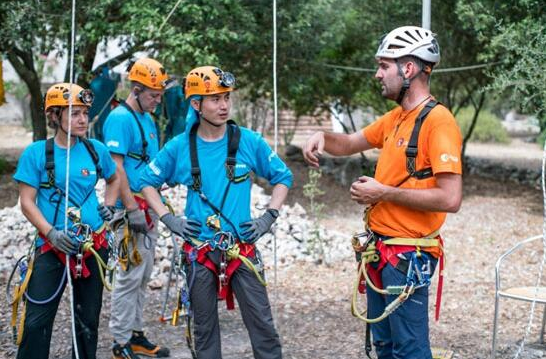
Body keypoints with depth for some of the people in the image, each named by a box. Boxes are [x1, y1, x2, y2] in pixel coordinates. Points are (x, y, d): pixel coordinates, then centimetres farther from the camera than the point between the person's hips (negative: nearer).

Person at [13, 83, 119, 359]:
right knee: (37, 321, -9)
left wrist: (107, 205, 8)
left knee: (88, 320, 13)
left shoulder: (96, 149, 3)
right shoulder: (36, 152, -6)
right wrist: (51, 233, -18)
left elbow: (114, 179, 24)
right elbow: (27, 202, -6)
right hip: (52, 246, -3)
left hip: (94, 244, 3)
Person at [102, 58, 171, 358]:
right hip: (131, 209, -9)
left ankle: (136, 334, 23)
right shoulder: (120, 119, -13)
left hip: (148, 208, 9)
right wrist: (132, 208, -20)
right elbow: (116, 167, -18)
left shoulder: (148, 119, 15)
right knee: (131, 275, -6)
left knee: (143, 274, 14)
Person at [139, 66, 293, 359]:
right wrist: (168, 219, 0)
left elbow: (282, 176, 8)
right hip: (200, 252, 1)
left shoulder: (248, 141, -4)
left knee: (261, 322, -1)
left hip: (242, 249, -1)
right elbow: (147, 181, 10)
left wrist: (269, 217, -2)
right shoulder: (179, 147, -3)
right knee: (204, 326, 12)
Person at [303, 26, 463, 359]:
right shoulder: (395, 118, 10)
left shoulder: (438, 121, -17)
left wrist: (384, 193, -17)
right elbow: (350, 144, 24)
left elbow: (450, 198, -24)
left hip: (407, 257, -9)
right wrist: (322, 136, 2)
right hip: (380, 250, 9)